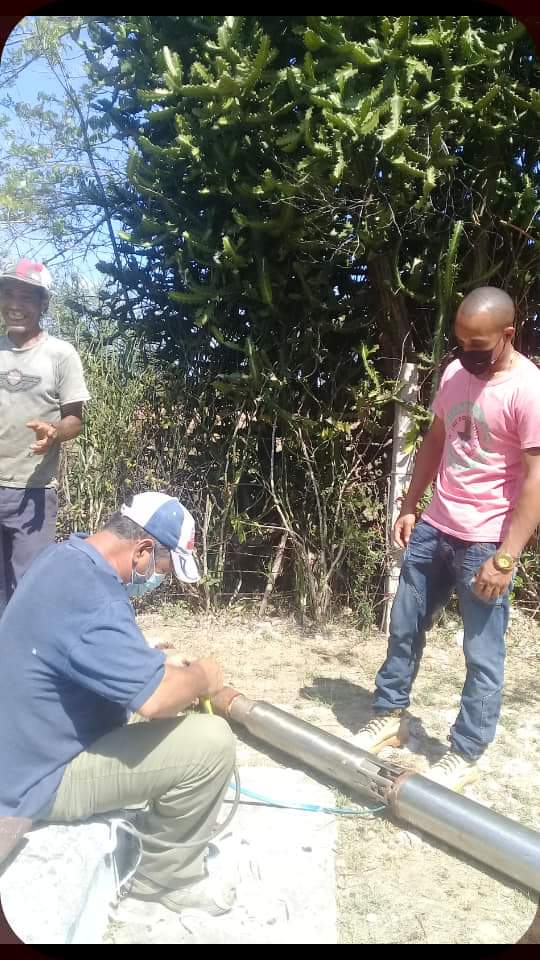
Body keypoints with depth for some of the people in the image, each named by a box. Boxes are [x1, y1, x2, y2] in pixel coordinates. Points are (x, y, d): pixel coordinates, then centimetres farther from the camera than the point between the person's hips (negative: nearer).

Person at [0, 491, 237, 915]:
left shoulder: (67, 557, 2)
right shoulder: (86, 595, -31)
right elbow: (156, 697, -34)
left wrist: (167, 667, 10)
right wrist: (201, 678, -14)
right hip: (41, 781, -10)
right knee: (211, 742, -19)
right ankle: (166, 876, 6)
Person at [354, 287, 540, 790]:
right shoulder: (455, 373, 5)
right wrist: (410, 506, 13)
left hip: (484, 544, -7)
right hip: (433, 528, 7)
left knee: (483, 656, 6)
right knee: (405, 627, 17)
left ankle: (464, 755, 22)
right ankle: (390, 716, 35)